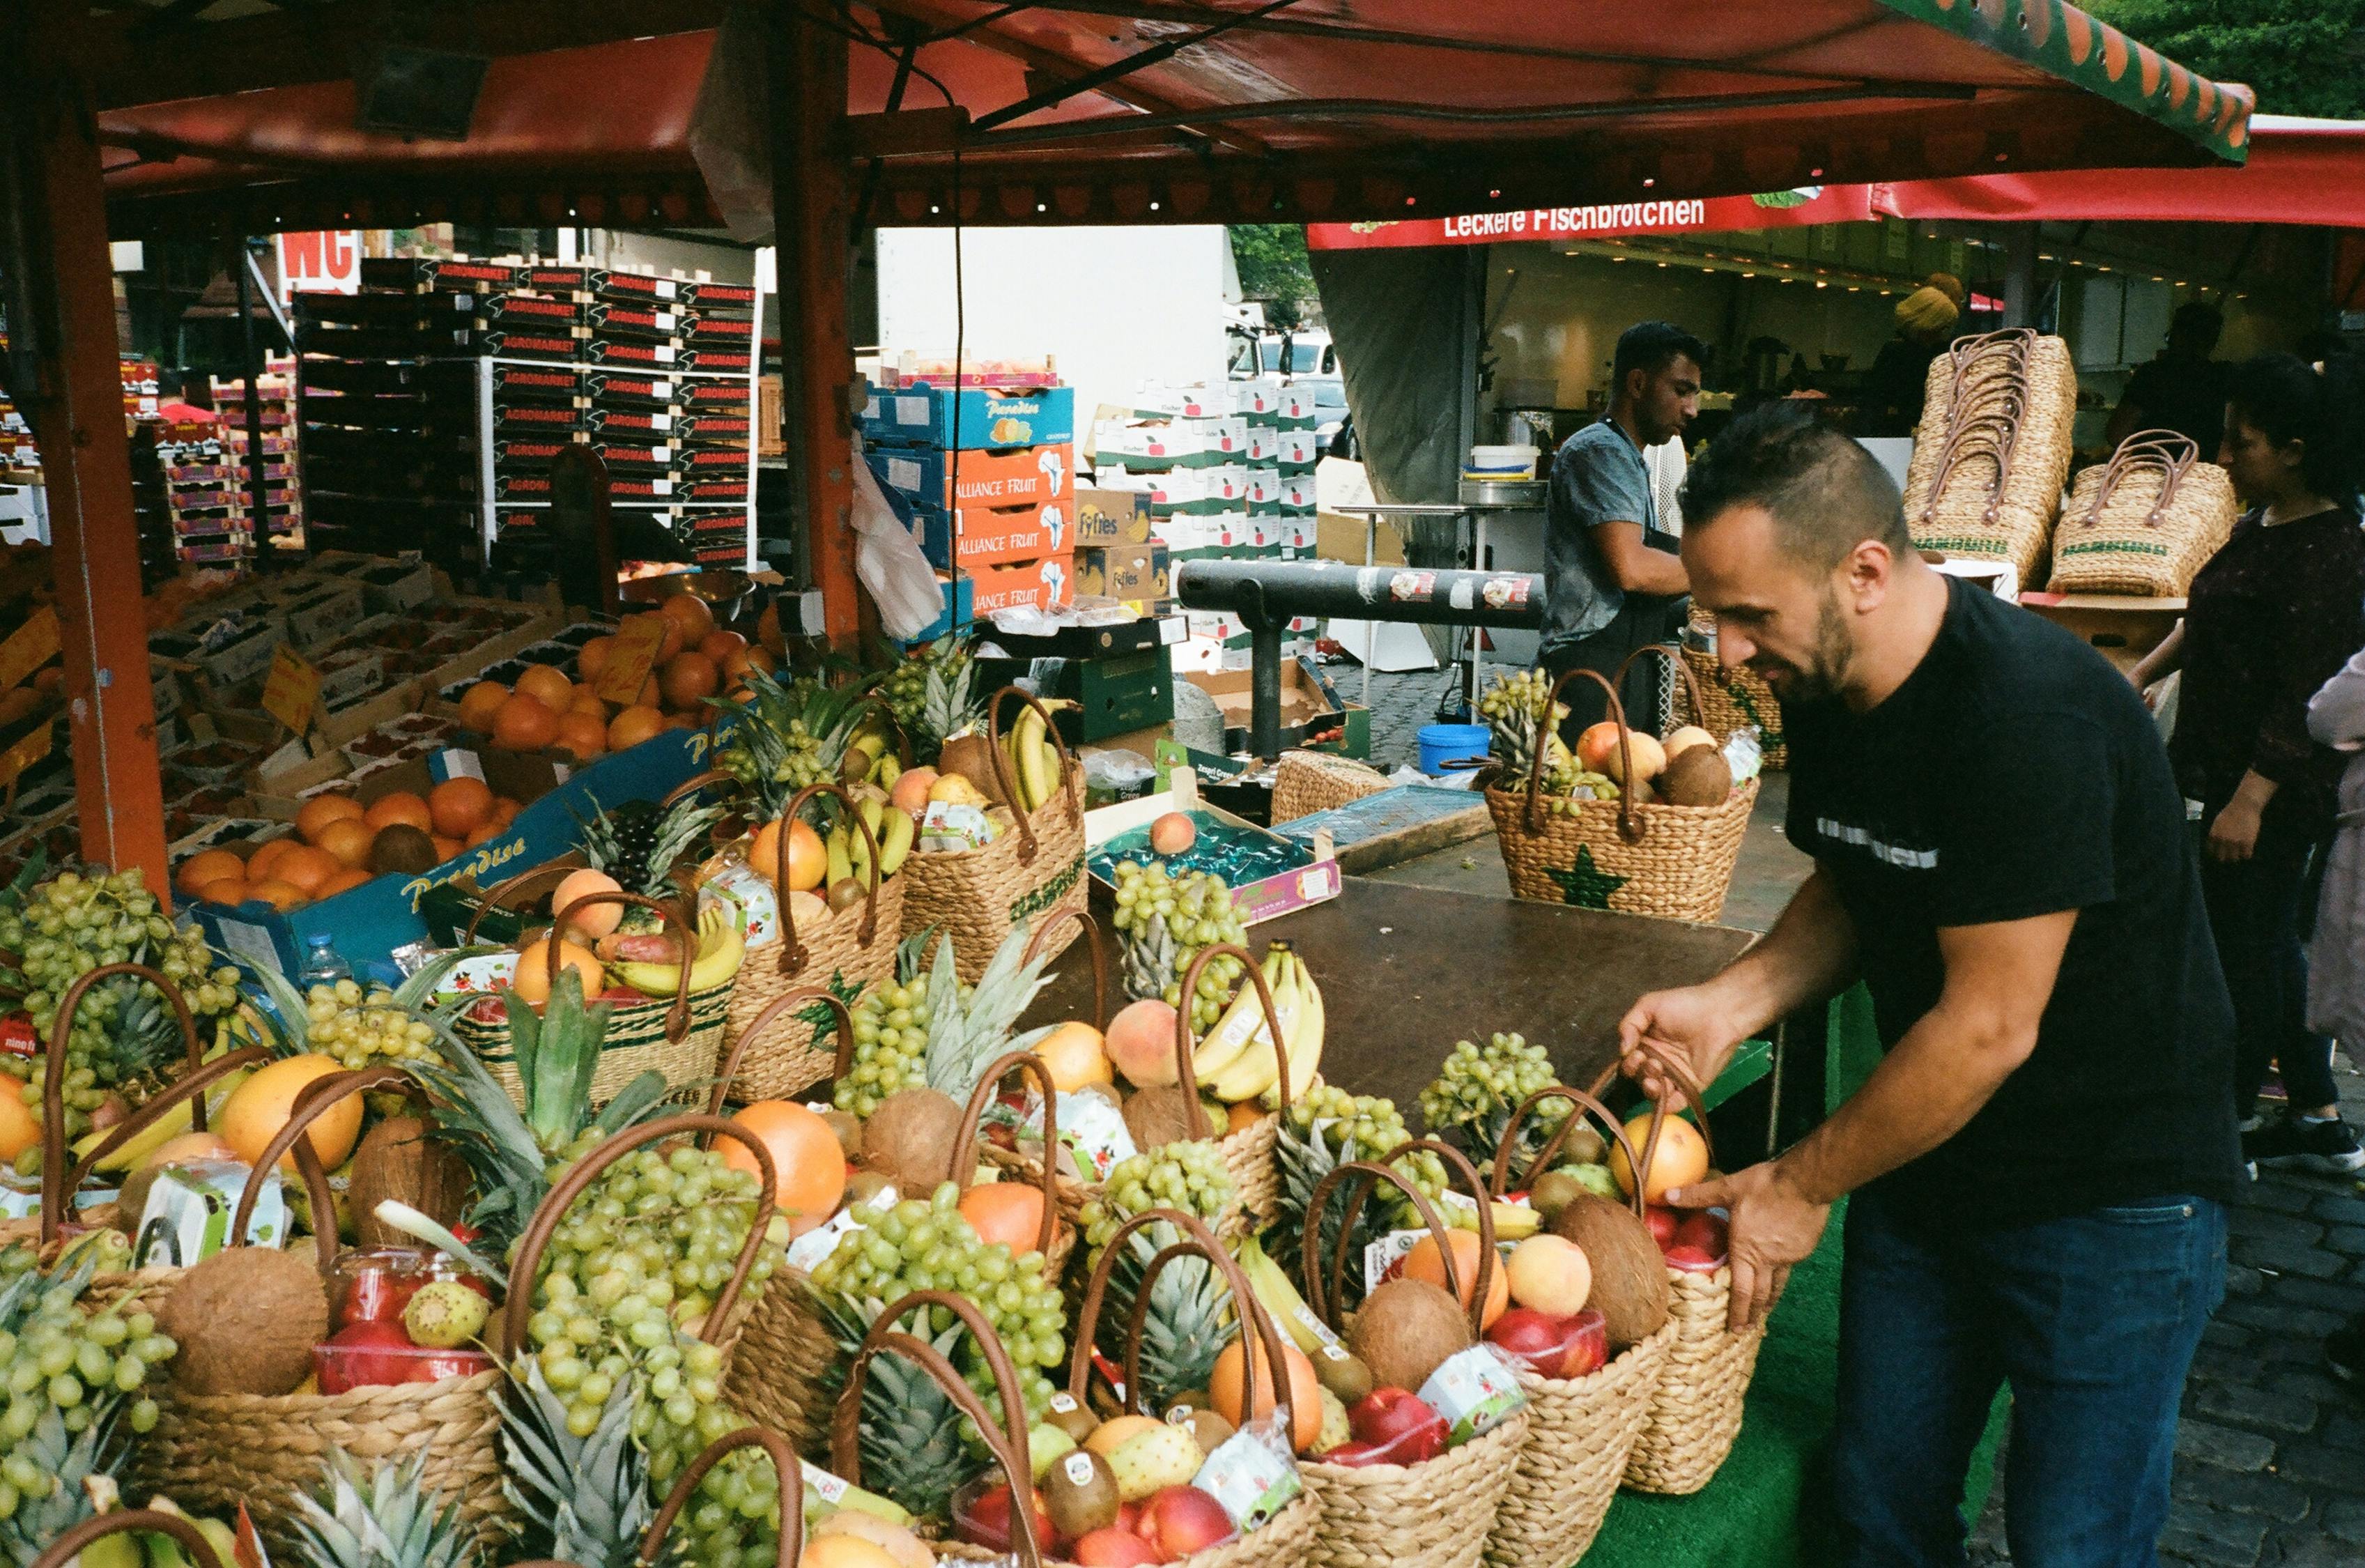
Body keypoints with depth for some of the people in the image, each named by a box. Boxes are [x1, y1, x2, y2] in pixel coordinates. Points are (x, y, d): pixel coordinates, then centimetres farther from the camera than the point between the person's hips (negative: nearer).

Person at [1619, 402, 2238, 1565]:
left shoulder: (2028, 715, -28)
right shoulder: (1823, 686, -2)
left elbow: (1987, 1026, -25)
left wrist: (1801, 1187, -15)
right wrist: (1735, 1000, -7)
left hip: (2108, 1194, -7)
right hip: (1926, 1163, 7)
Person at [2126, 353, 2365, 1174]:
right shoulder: (2263, 524, 7)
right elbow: (2207, 621, 22)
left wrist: (2249, 800, -24)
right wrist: (2141, 675, 14)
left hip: (2277, 789, -10)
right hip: (2228, 770, 10)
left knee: (2245, 949, 1)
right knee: (2270, 945, 17)